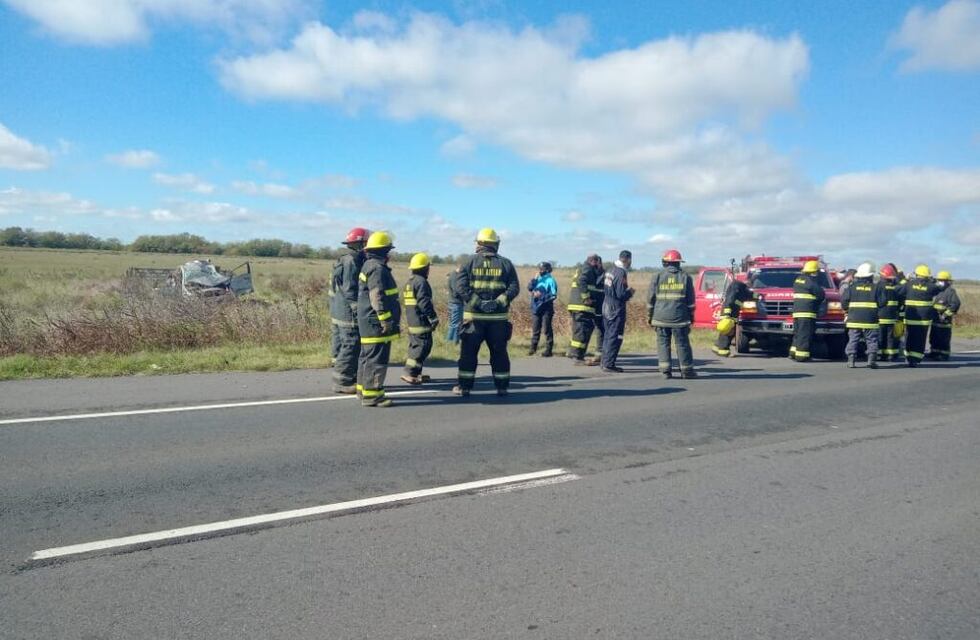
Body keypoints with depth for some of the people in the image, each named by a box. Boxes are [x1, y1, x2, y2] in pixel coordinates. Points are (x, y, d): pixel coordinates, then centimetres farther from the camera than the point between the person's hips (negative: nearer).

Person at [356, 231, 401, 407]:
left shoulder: (369, 266, 17)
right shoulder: (378, 268, -17)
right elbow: (378, 297, -23)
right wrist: (386, 320, -21)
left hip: (369, 322, 11)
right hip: (376, 323, -11)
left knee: (367, 357, 17)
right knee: (376, 359, -7)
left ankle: (364, 389, 26)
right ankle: (371, 395, -4)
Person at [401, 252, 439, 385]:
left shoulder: (409, 282, 17)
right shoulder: (421, 282, -14)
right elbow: (424, 302, -21)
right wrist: (433, 318, -16)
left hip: (411, 322, 10)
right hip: (421, 322, -10)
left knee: (415, 347, 15)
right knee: (422, 347, -8)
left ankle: (416, 374, 21)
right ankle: (410, 374, -11)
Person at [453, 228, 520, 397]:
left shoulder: (470, 262, 2)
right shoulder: (505, 263, 5)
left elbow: (460, 286, -10)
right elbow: (514, 287, -6)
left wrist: (477, 302, -13)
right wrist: (498, 302, -12)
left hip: (474, 315, -1)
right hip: (499, 317, 1)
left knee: (468, 352, 7)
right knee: (499, 352, 10)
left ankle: (464, 387, 9)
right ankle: (502, 387, 13)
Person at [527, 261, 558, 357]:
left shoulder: (550, 280, -8)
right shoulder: (538, 279, 11)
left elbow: (553, 295, -14)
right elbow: (529, 288, 3)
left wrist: (541, 296, -20)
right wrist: (534, 278, -7)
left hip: (546, 309, -6)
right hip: (536, 308, 6)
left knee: (547, 330, -1)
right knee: (535, 329, 11)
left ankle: (548, 350, 3)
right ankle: (533, 347, 19)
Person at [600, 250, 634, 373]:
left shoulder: (610, 270, 9)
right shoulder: (621, 273, -17)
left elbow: (603, 289, 15)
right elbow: (621, 295, -23)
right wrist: (630, 292, -2)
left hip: (606, 307, 9)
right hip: (616, 309, -9)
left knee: (608, 336, 15)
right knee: (614, 337, -4)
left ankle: (605, 363, 21)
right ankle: (609, 365, -3)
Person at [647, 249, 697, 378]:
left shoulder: (657, 277, 2)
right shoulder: (685, 277, 3)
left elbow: (650, 299, 3)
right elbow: (690, 300, 5)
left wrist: (649, 317, 11)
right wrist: (691, 316, 13)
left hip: (661, 317, 0)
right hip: (680, 318, 0)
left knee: (663, 343, 5)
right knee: (682, 344, 6)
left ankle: (665, 370, -1)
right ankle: (686, 370, 12)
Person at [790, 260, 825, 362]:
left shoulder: (798, 279, 16)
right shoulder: (810, 281, -10)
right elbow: (821, 295, -6)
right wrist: (820, 300, 16)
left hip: (797, 310, 9)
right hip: (807, 312, -9)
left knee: (797, 333, 15)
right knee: (804, 335, -7)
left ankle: (794, 352, 15)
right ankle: (801, 355, -8)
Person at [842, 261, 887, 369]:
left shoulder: (852, 287, 2)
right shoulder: (876, 287, -1)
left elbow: (844, 301, 0)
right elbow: (882, 302, -1)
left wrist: (847, 309, 18)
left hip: (854, 320, 1)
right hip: (870, 320, -1)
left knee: (853, 340, 6)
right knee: (872, 340, 6)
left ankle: (851, 360, 1)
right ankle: (871, 359, -4)